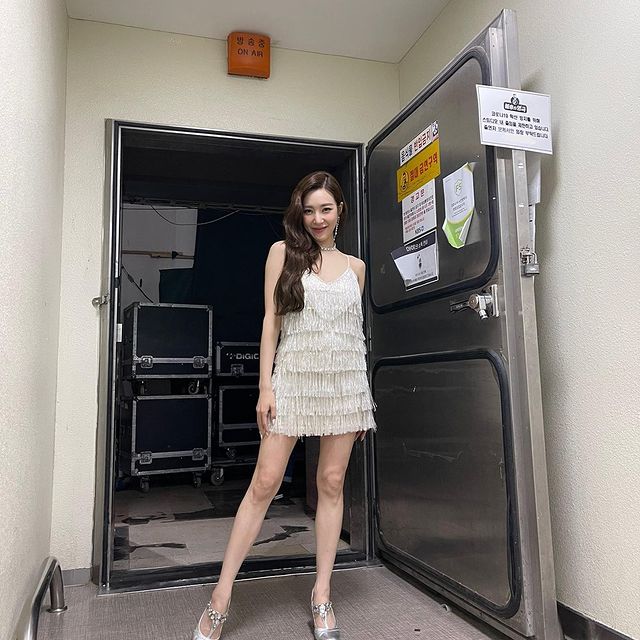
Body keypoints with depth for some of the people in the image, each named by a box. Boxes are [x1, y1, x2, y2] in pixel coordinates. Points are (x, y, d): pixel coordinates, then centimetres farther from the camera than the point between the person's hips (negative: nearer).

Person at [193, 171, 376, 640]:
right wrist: (265, 386, -7)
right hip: (294, 376, -2)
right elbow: (271, 320, 1)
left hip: (345, 379, 3)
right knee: (265, 483, -3)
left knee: (332, 483, 5)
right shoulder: (283, 252, 5)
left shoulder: (356, 266, 12)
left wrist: (364, 399, 11)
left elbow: (357, 330, 14)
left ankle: (322, 594, 18)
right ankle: (222, 595, 9)